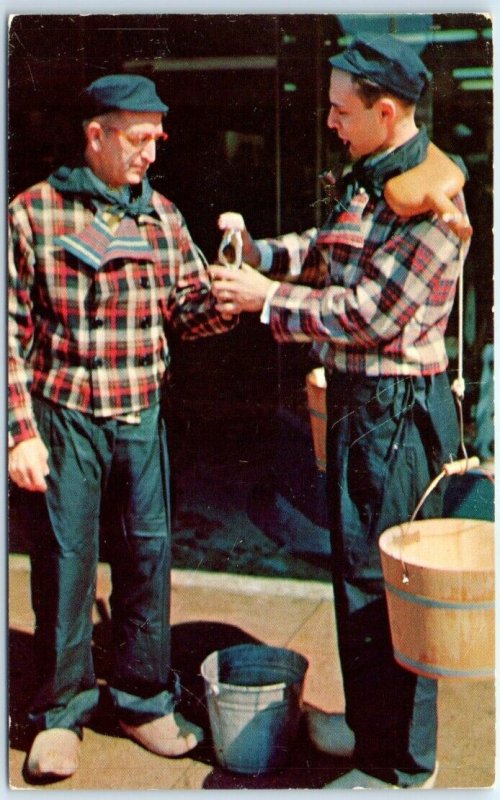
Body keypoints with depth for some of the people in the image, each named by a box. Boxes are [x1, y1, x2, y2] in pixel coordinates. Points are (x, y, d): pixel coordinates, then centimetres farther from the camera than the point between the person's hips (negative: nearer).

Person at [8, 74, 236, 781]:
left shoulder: (161, 215, 8)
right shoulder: (33, 212, -5)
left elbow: (190, 311, 7)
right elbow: (12, 333, -6)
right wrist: (22, 432, -11)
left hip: (143, 417, 4)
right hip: (65, 418, -4)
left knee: (148, 557, 9)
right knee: (65, 564, 5)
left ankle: (144, 700, 26)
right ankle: (61, 712, 22)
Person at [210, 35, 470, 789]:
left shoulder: (426, 194, -19)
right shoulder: (365, 177, 12)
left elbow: (373, 314, -23)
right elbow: (326, 252, 19)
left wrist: (268, 299, -15)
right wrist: (260, 252, 2)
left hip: (396, 406, -10)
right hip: (356, 394, 10)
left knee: (383, 583, -1)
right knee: (357, 564, 20)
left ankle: (399, 763, 14)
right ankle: (371, 719, 37)